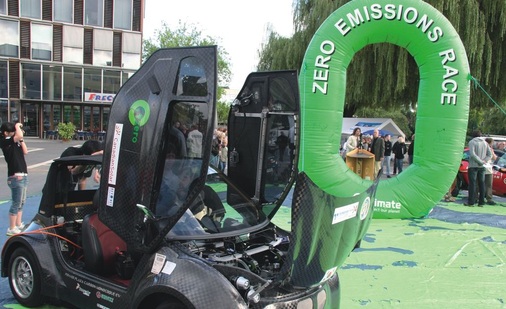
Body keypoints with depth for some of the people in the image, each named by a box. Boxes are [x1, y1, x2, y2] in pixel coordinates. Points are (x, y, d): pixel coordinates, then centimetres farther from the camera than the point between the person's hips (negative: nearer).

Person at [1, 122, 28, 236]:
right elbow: (19, 136, -27)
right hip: (15, 177, -9)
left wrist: (21, 139, 6)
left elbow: (25, 151, 11)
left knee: (21, 203, 17)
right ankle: (11, 229, 3)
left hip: (22, 175, 9)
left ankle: (18, 225, 28)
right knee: (16, 203, -4)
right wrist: (17, 126, -9)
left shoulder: (14, 142, 13)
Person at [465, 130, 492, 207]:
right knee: (481, 184, 8)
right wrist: (484, 161, -3)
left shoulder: (472, 142, -6)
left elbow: (472, 154, -18)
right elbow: (490, 154, 6)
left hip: (473, 166, -5)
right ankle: (481, 202, 10)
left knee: (472, 183, -4)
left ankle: (471, 202, -5)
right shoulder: (485, 143, 11)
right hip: (482, 167, 5)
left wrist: (481, 161, -13)